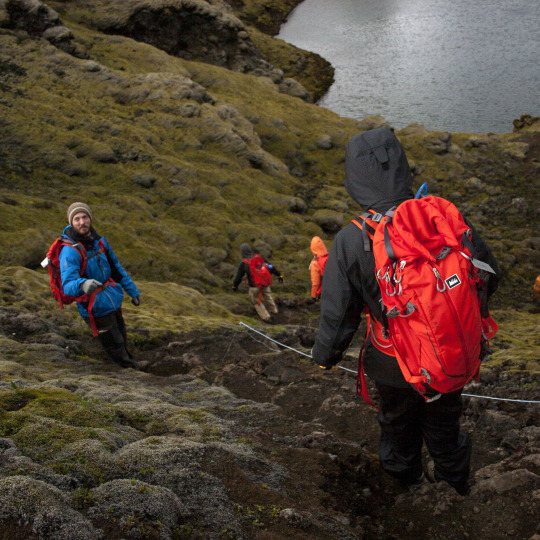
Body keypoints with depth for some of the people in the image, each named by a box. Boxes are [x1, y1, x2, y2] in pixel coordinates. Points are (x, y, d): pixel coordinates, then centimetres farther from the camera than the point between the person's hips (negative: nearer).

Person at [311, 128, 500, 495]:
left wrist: (327, 355, 2)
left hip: (396, 364, -1)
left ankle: (404, 472, 58)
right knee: (443, 416, 30)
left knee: (398, 419, 30)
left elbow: (339, 316, -19)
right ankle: (453, 476, 56)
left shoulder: (350, 242, -27)